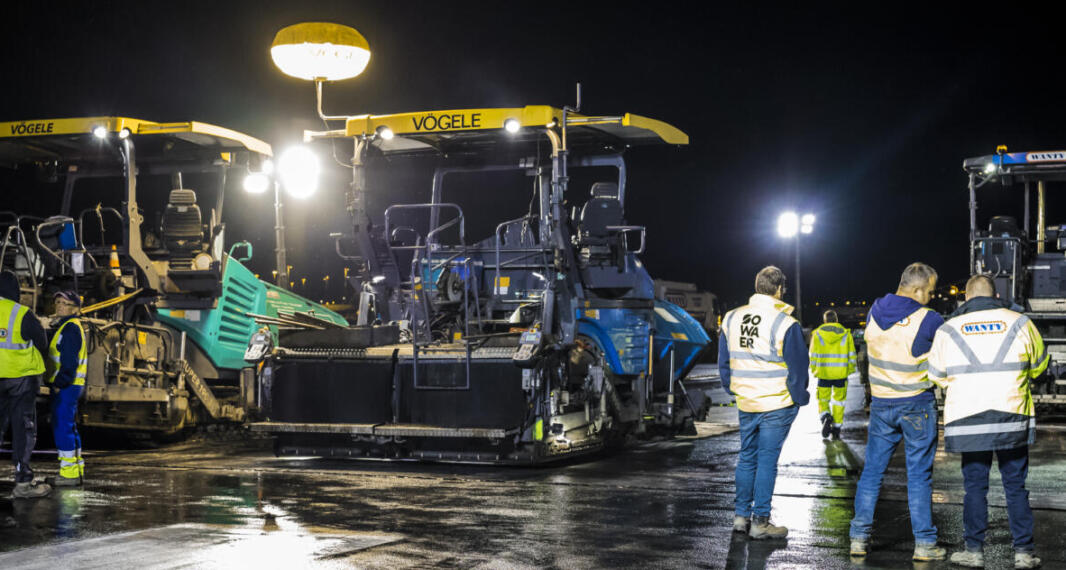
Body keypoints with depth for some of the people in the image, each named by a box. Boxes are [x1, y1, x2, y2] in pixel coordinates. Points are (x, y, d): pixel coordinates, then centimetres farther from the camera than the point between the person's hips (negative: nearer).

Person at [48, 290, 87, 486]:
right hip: (70, 386, 11)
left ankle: (69, 473, -8)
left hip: (65, 387, -11)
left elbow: (69, 362, -20)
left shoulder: (70, 328, -14)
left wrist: (59, 384, -19)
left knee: (62, 427, -9)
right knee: (69, 427, 16)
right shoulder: (68, 327, 19)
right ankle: (77, 469, 23)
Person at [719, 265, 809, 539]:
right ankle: (760, 522, 4)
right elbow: (797, 366, -10)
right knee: (767, 460, 0)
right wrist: (799, 398, 3)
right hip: (777, 404, -5)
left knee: (747, 457, 17)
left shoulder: (731, 318, 5)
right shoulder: (785, 323, -14)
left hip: (745, 403, 5)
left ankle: (741, 516, 21)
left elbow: (723, 362, 12)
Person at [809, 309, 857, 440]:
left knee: (823, 399, 12)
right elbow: (851, 355, 4)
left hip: (823, 373, 0)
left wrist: (813, 370, 13)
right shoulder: (846, 333, 3)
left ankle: (825, 416, -17)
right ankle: (836, 429, 9)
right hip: (841, 374, 1)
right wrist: (850, 370, 14)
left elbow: (813, 355, 2)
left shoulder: (817, 334, 1)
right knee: (839, 400, 10)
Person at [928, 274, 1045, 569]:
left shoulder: (948, 330, 2)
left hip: (968, 421, 0)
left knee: (975, 486, 9)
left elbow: (937, 375, 11)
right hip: (1013, 420, 0)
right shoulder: (1020, 324, 2)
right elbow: (1040, 365, 15)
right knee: (1016, 486, 9)